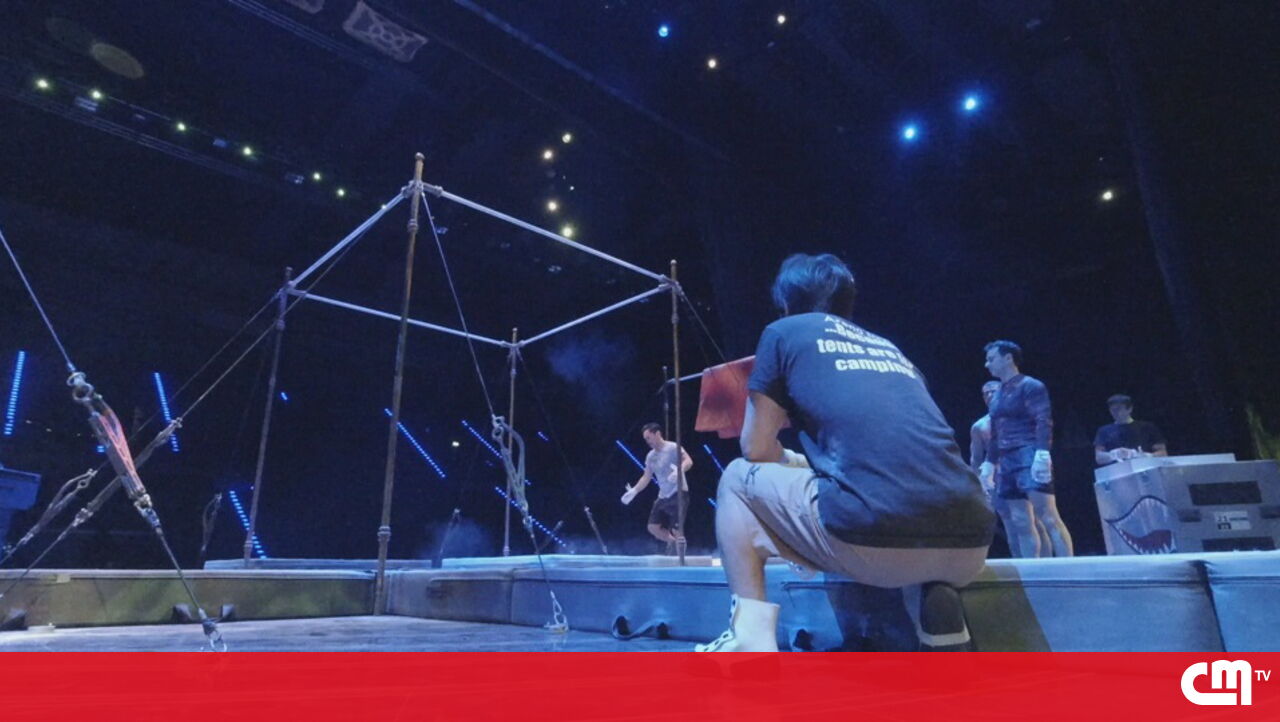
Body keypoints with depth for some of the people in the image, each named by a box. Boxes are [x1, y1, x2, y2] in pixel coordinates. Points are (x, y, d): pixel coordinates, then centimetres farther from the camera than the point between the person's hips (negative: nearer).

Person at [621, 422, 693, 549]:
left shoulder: (673, 447, -11)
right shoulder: (650, 456, 12)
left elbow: (689, 461, -24)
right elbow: (646, 477, 19)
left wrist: (679, 471, -43)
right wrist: (634, 491, 9)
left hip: (678, 494, -8)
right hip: (663, 496, 8)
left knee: (677, 530, -9)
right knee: (653, 527, 6)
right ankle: (673, 543, 27)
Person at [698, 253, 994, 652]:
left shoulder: (784, 332, 15)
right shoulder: (890, 347, 30)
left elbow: (757, 450, 14)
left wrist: (791, 462, 36)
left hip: (873, 538, -6)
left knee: (737, 480, 19)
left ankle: (751, 640, 6)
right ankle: (935, 596, 12)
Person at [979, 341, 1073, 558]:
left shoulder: (1030, 386, -2)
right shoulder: (998, 395, 20)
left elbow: (1043, 422, -14)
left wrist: (1042, 453, -26)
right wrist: (989, 463, 19)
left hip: (1029, 457, -8)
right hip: (1008, 462, 8)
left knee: (1048, 517, -12)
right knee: (1021, 524, 5)